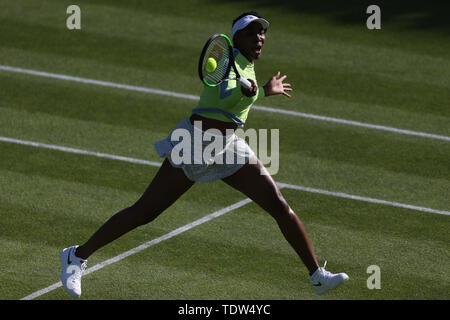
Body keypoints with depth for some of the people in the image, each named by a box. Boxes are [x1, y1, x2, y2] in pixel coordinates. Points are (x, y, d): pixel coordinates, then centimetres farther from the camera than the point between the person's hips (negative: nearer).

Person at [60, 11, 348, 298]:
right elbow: (225, 94, -33)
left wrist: (265, 90, 45)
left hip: (229, 148, 7)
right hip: (195, 145, -7)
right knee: (145, 212, -3)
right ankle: (77, 256, 12)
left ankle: (318, 276, 0)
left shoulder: (248, 66, 13)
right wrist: (248, 91, -53)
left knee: (280, 206, -6)